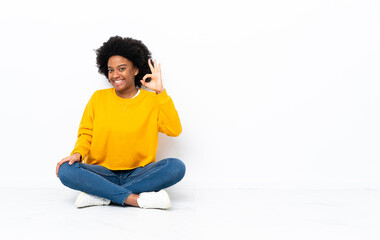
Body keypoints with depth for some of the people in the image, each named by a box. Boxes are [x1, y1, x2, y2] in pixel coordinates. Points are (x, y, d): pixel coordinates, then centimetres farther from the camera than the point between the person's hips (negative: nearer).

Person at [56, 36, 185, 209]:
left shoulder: (152, 100, 4)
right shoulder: (98, 98, 9)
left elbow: (174, 130, -10)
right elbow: (86, 133, 9)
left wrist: (160, 92, -12)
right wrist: (78, 153, -12)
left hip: (139, 173, 0)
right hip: (103, 173, 1)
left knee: (177, 167, -28)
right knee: (66, 170, -27)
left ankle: (100, 196, -27)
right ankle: (137, 199, -30)